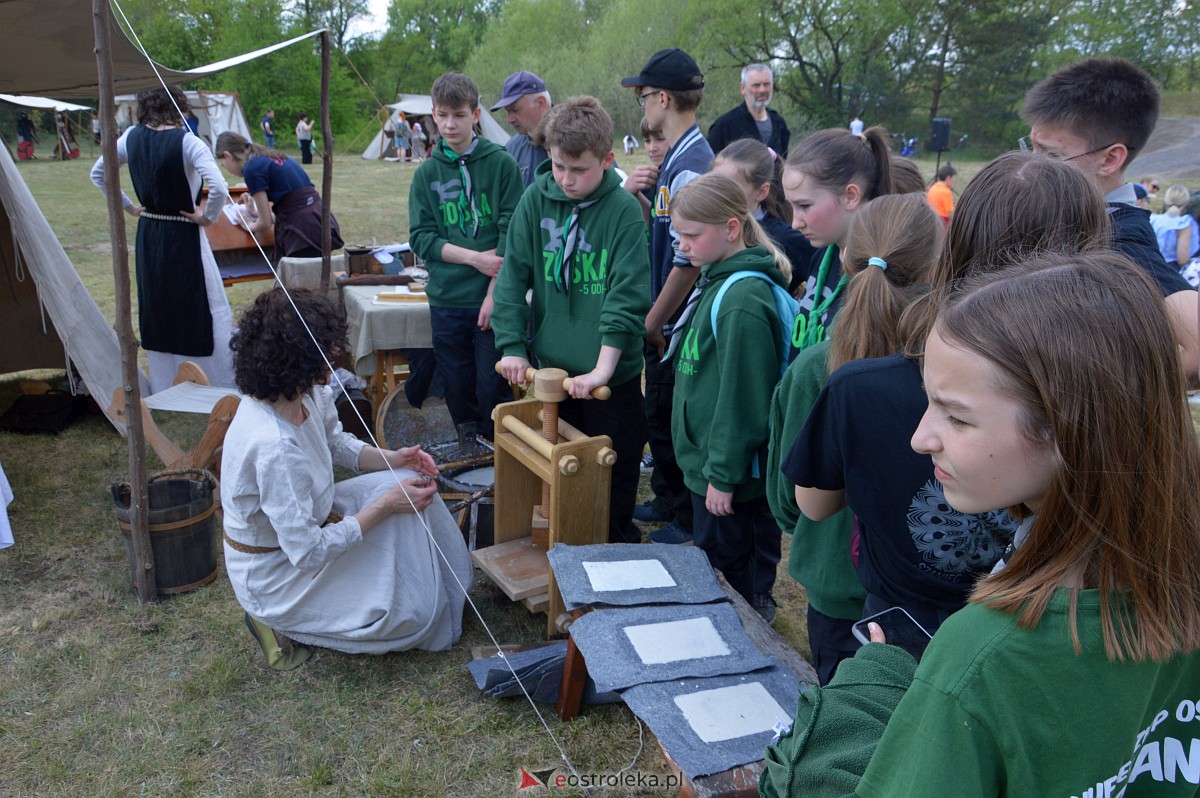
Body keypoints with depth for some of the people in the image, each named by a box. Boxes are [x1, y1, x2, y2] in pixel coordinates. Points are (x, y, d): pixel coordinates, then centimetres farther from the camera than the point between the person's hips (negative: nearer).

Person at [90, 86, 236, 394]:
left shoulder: (131, 137, 1)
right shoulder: (187, 142, -17)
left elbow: (97, 174, 14)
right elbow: (219, 189, -29)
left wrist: (128, 206, 15)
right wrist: (207, 217, -13)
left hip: (148, 237, 6)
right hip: (183, 240, -6)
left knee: (156, 313, 17)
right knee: (208, 311, 3)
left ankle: (164, 392, 28)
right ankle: (223, 389, 9)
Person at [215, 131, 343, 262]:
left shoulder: (252, 168, -6)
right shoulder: (272, 158, 19)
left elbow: (266, 222, -2)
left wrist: (250, 226, 19)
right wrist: (257, 212, 35)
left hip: (305, 234, -9)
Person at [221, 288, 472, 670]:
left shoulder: (311, 394, -12)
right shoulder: (273, 445, -38)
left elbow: (337, 444, 10)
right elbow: (308, 554, -31)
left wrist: (392, 459, -7)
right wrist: (386, 505, -24)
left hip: (303, 521, 8)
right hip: (273, 577, -8)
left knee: (412, 481, 0)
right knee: (412, 615, -7)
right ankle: (281, 621, 6)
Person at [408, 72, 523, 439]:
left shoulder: (502, 164, 0)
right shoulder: (426, 174, 8)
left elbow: (511, 233, -5)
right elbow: (420, 237, 3)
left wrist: (495, 292, -12)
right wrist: (474, 257, -10)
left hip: (493, 299, -3)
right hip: (446, 300, 3)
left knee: (494, 390, -1)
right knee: (458, 391, 10)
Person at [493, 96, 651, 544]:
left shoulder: (624, 210, -11)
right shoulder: (537, 199, -1)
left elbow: (627, 298, -16)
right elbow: (513, 276, 1)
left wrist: (603, 368, -22)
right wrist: (512, 347, -5)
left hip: (611, 376, -3)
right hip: (548, 368, 4)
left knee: (614, 479, 9)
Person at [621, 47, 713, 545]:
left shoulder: (690, 166, -22)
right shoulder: (677, 156, 10)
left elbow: (688, 261, -23)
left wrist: (653, 321, -16)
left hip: (679, 322, -10)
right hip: (667, 319, 10)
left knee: (674, 422, 4)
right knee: (658, 415, 21)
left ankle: (688, 521, 20)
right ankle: (667, 500, 38)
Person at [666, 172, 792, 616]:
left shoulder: (743, 300, -23)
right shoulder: (717, 280, 7)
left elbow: (742, 397, -24)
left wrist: (723, 474, -18)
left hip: (729, 468, -9)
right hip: (707, 460, 9)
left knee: (724, 569, 7)